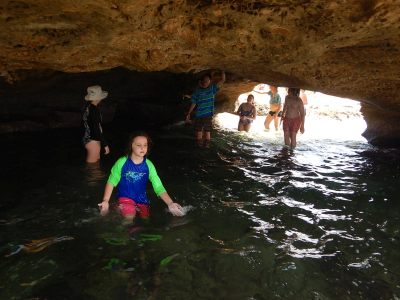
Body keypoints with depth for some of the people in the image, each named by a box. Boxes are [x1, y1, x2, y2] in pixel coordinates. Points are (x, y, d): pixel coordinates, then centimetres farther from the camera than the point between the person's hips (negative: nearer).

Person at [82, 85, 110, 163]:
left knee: (97, 161, 25)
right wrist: (105, 145, -20)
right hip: (93, 141, -10)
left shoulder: (88, 106, 2)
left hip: (87, 138, 10)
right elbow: (97, 129, -26)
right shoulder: (94, 110, -26)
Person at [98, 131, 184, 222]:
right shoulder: (122, 162, -17)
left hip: (142, 199, 3)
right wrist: (105, 201, -14)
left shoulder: (148, 165, -13)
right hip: (125, 197, -3)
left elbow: (158, 186, -17)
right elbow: (111, 182, -6)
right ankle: (121, 208, 5)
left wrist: (170, 203, -29)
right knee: (129, 217, -26)